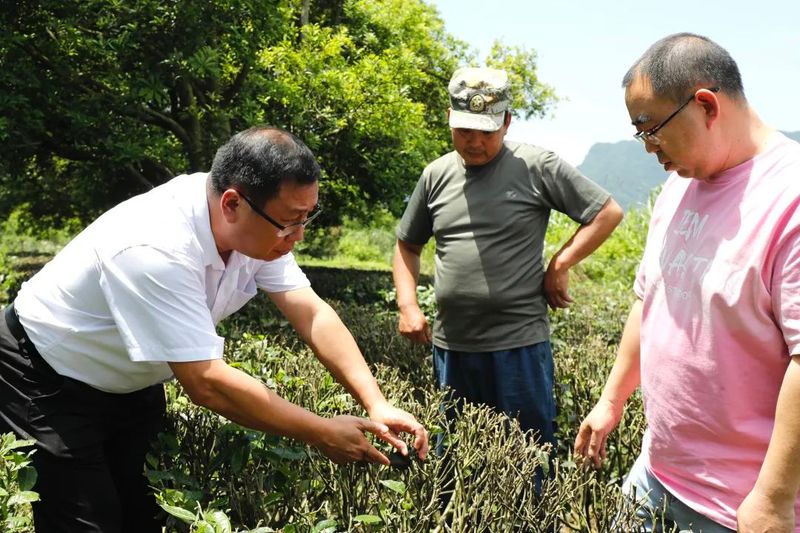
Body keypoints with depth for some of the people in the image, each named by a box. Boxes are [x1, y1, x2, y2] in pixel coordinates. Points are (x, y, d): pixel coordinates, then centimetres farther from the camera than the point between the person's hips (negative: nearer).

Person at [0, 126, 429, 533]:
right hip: (49, 380, -7)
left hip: (131, 380, 7)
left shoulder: (258, 226, -16)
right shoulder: (155, 249, -38)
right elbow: (207, 384, -36)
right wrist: (322, 434, -28)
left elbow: (311, 313, -13)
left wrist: (376, 405, -23)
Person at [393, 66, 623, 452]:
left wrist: (560, 265, -8)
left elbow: (608, 213, -2)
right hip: (450, 347, 5)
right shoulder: (436, 175, 7)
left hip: (519, 345, -4)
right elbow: (407, 246, 18)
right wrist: (407, 305, 4)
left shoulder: (536, 167, -5)